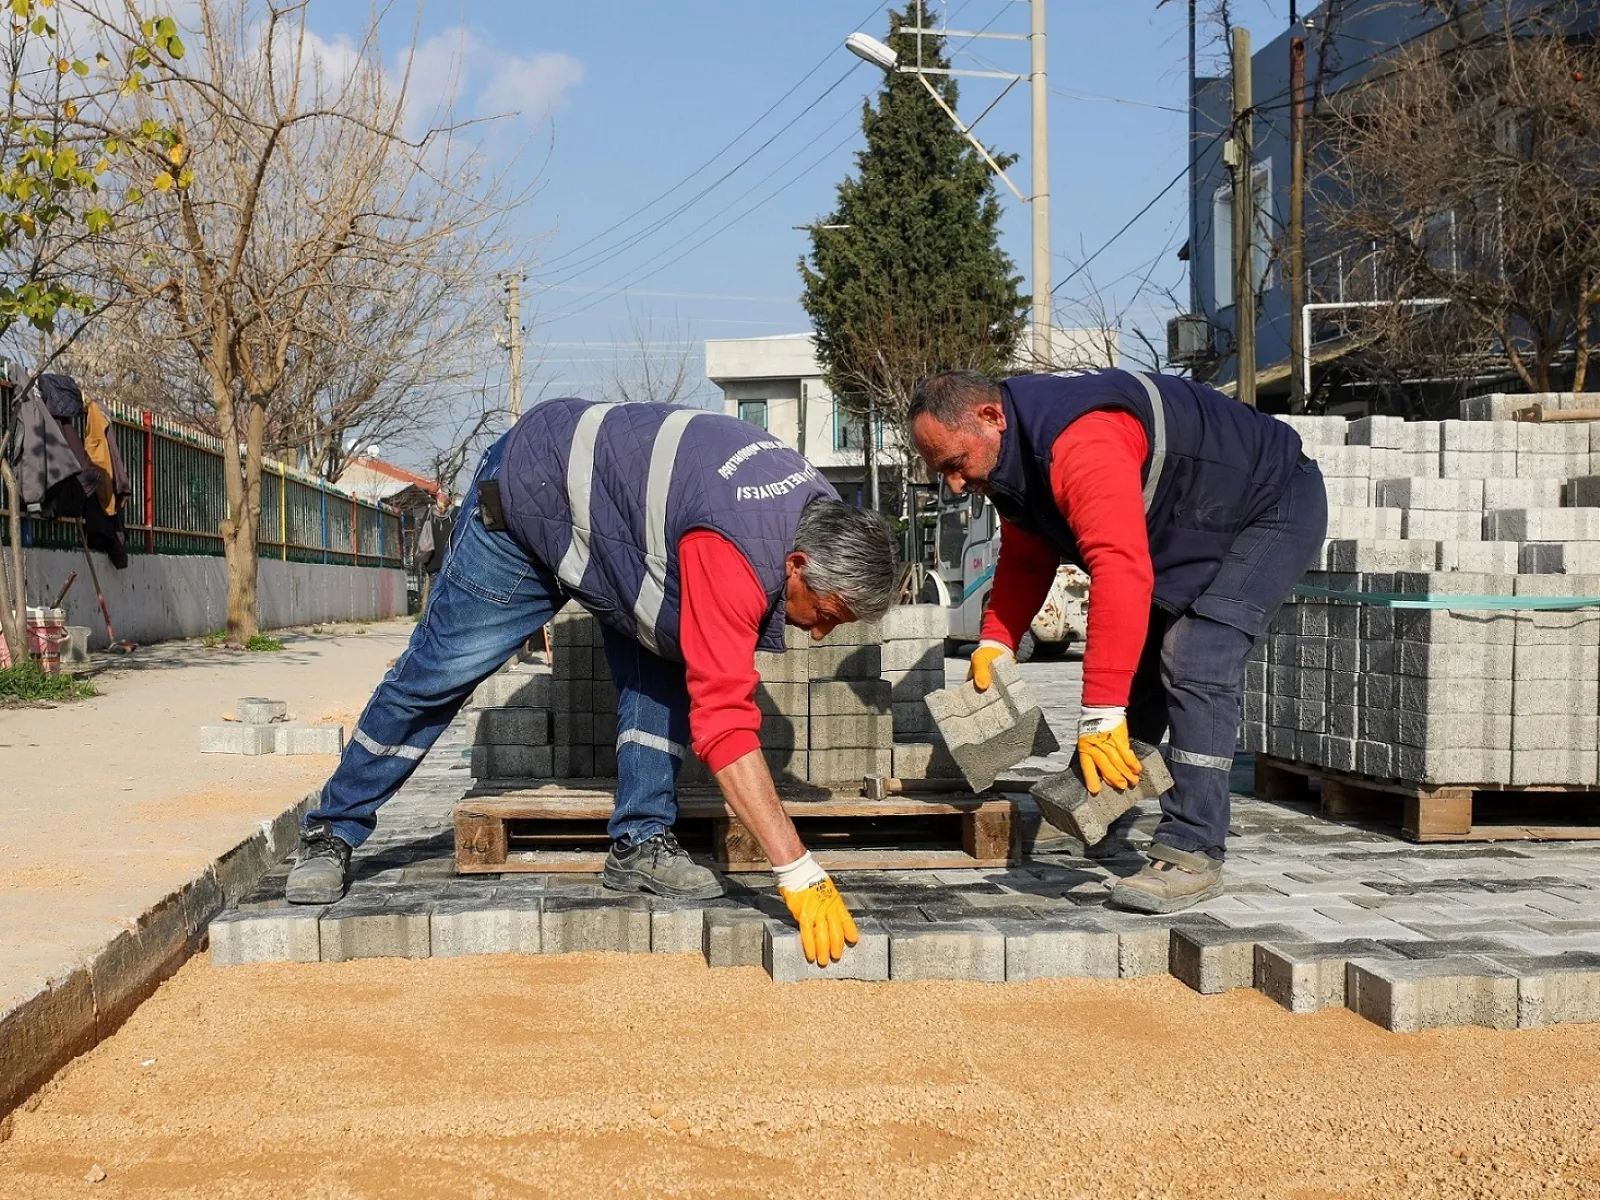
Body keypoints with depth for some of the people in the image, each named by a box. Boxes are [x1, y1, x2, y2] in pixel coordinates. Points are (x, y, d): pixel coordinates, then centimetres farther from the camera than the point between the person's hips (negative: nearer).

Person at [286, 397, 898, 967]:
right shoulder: (738, 553, -42)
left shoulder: (824, 512, -14)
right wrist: (800, 874, -47)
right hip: (531, 495, -7)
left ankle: (641, 843, -1)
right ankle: (330, 834, 14)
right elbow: (725, 723, -46)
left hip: (613, 506, 8)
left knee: (660, 672, -8)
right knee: (438, 671, -1)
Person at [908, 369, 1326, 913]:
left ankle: (1191, 854, -20)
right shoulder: (1014, 459, -4)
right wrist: (996, 642, -10)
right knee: (1138, 662, 10)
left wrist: (1101, 714, -45)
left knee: (1195, 663, -22)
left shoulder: (1078, 443, -37)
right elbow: (1025, 561, 8)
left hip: (1276, 506, -10)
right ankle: (1095, 807, 23)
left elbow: (1121, 572, -44)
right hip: (1191, 535, 10)